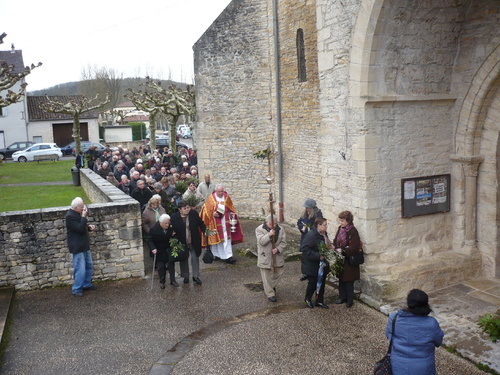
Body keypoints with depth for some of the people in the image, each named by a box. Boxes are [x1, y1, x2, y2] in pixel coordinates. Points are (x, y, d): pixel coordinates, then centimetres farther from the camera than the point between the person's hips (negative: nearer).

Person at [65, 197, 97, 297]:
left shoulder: (77, 214, 9)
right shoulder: (70, 216, -20)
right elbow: (80, 228, -26)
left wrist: (89, 226, 3)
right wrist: (84, 217, -22)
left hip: (84, 245, 10)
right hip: (77, 247, -10)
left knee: (89, 266, 18)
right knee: (80, 269, -5)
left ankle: (87, 284, 32)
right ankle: (76, 289, 8)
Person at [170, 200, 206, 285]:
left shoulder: (194, 213, -9)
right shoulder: (174, 217, -12)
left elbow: (201, 224, 2)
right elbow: (173, 230, -4)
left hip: (194, 242, 1)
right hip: (182, 242, 0)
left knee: (195, 258, 8)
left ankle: (196, 276, 22)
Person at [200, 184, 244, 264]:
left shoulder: (227, 197, 5)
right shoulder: (210, 199, -3)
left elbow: (231, 208, 15)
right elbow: (207, 210, -1)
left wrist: (232, 213, -4)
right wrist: (212, 213, -17)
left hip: (225, 222, 2)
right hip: (215, 223, -2)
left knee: (227, 239, -3)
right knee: (216, 238, 6)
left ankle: (228, 256, -3)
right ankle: (216, 254, 20)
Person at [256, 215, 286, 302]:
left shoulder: (280, 230, 0)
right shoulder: (259, 229, -10)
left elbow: (283, 242, -1)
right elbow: (261, 241, -21)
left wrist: (278, 249, -19)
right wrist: (269, 235, -34)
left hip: (277, 256, 4)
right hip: (265, 257, -3)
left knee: (279, 272, 12)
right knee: (266, 276, 1)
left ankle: (271, 286, 38)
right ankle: (270, 294, 13)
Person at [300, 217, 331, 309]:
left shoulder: (324, 234, 7)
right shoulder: (311, 235, -23)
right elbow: (305, 249, -27)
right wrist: (318, 256, -28)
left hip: (322, 265, 8)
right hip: (312, 266, -8)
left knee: (321, 283, 14)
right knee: (313, 283, 4)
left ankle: (320, 301, 28)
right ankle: (308, 299, 28)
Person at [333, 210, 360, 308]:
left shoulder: (353, 231, -18)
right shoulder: (340, 228, 4)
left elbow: (354, 248, -22)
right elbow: (336, 241, 15)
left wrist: (342, 251, -23)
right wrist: (334, 248, -4)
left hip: (349, 260, -7)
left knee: (349, 281, 4)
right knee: (341, 279, 17)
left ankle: (350, 300, 17)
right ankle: (342, 297, 30)